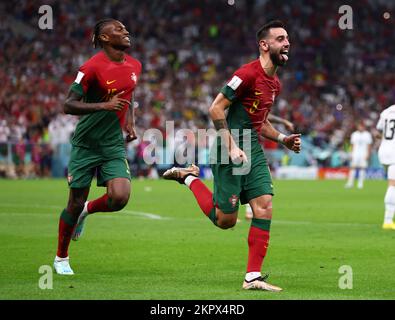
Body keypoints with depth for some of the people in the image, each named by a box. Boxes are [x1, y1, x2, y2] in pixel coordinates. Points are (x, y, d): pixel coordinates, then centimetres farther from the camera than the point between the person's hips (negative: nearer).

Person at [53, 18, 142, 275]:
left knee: (120, 198, -17)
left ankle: (88, 210, 18)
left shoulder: (134, 66, 4)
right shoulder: (93, 67, -16)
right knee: (75, 203, 3)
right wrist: (104, 105, -28)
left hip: (114, 145, 4)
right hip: (86, 144, -4)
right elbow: (69, 105, -18)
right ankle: (61, 258, 26)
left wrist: (130, 122, 9)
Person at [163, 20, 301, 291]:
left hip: (254, 150, 8)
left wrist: (282, 139, 10)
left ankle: (253, 277, -2)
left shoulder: (275, 83, 13)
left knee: (265, 208, -6)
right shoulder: (248, 74, -15)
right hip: (231, 150, -8)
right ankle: (189, 178, 22)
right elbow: (216, 108, -16)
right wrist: (232, 146, -19)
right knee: (225, 220, -1)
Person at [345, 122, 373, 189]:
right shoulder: (354, 134, 9)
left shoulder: (367, 135, 1)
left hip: (364, 154, -2)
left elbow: (369, 146, 1)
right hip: (355, 153, 2)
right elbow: (353, 145, 13)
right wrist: (351, 154, 7)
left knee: (362, 168, -3)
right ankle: (350, 183, 0)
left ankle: (360, 183, 1)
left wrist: (368, 155, -6)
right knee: (353, 167, -3)